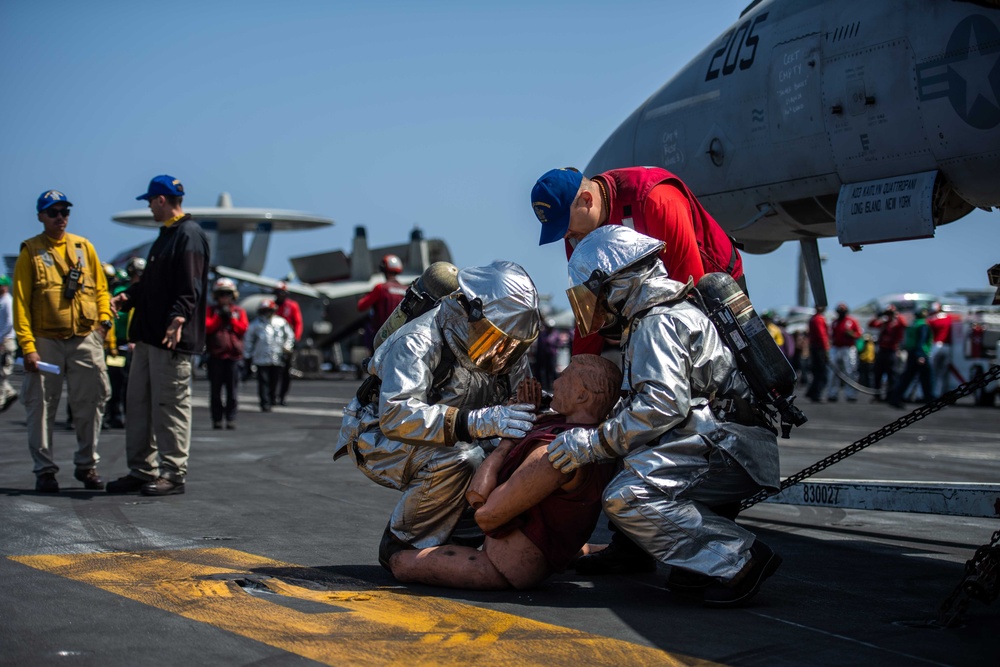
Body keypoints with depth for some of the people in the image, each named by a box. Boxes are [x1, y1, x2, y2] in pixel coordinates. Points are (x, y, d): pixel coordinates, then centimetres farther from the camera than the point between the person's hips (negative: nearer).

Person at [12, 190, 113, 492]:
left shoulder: (84, 247, 12)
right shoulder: (30, 252, 2)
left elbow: (101, 287, 17)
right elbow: (21, 301, -3)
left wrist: (104, 318, 0)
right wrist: (27, 346, -11)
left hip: (85, 340, 3)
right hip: (46, 341, -2)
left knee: (90, 403, 4)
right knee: (42, 407, 1)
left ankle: (86, 464, 17)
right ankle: (45, 469, 11)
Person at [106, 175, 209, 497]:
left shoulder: (189, 235, -10)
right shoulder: (166, 235, 22)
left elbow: (191, 288, -21)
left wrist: (179, 317, -32)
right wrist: (128, 298, 14)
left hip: (172, 339, -11)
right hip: (148, 336, 11)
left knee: (170, 405, -6)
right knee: (139, 403, 12)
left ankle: (174, 473, 0)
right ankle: (142, 470, 19)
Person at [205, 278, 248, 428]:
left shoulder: (239, 312, 14)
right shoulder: (211, 310, 11)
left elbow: (243, 328, 0)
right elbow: (207, 327, -4)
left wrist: (231, 318, -7)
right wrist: (220, 317, -8)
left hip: (233, 356, 1)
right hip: (216, 355, -1)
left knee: (232, 390, 0)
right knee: (215, 390, 1)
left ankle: (231, 418, 4)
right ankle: (217, 419, 5)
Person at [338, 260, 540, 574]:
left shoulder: (508, 356, -6)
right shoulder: (420, 342, -29)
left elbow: (521, 412, 1)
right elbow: (396, 415, -41)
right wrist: (477, 422, -51)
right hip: (378, 436, -7)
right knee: (454, 459, -34)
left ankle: (455, 536, 6)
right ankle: (402, 547, -14)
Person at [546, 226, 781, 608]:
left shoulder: (658, 323, -9)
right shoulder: (672, 313, 24)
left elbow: (663, 405, -23)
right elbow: (635, 407, 27)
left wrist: (593, 443, -18)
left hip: (732, 449, -11)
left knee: (627, 497, -22)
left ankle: (738, 560, -19)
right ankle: (699, 565, 8)